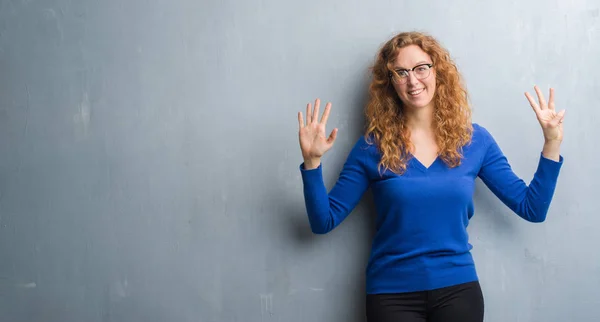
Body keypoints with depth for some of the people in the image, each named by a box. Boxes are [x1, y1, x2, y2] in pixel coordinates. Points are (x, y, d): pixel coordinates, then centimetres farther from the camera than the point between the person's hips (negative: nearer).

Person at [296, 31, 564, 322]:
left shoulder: (474, 139, 0)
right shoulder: (373, 146, -5)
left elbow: (532, 209, 1)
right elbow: (323, 222, -5)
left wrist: (552, 143, -7)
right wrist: (312, 161, -18)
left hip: (458, 288, 2)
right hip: (391, 293, -1)